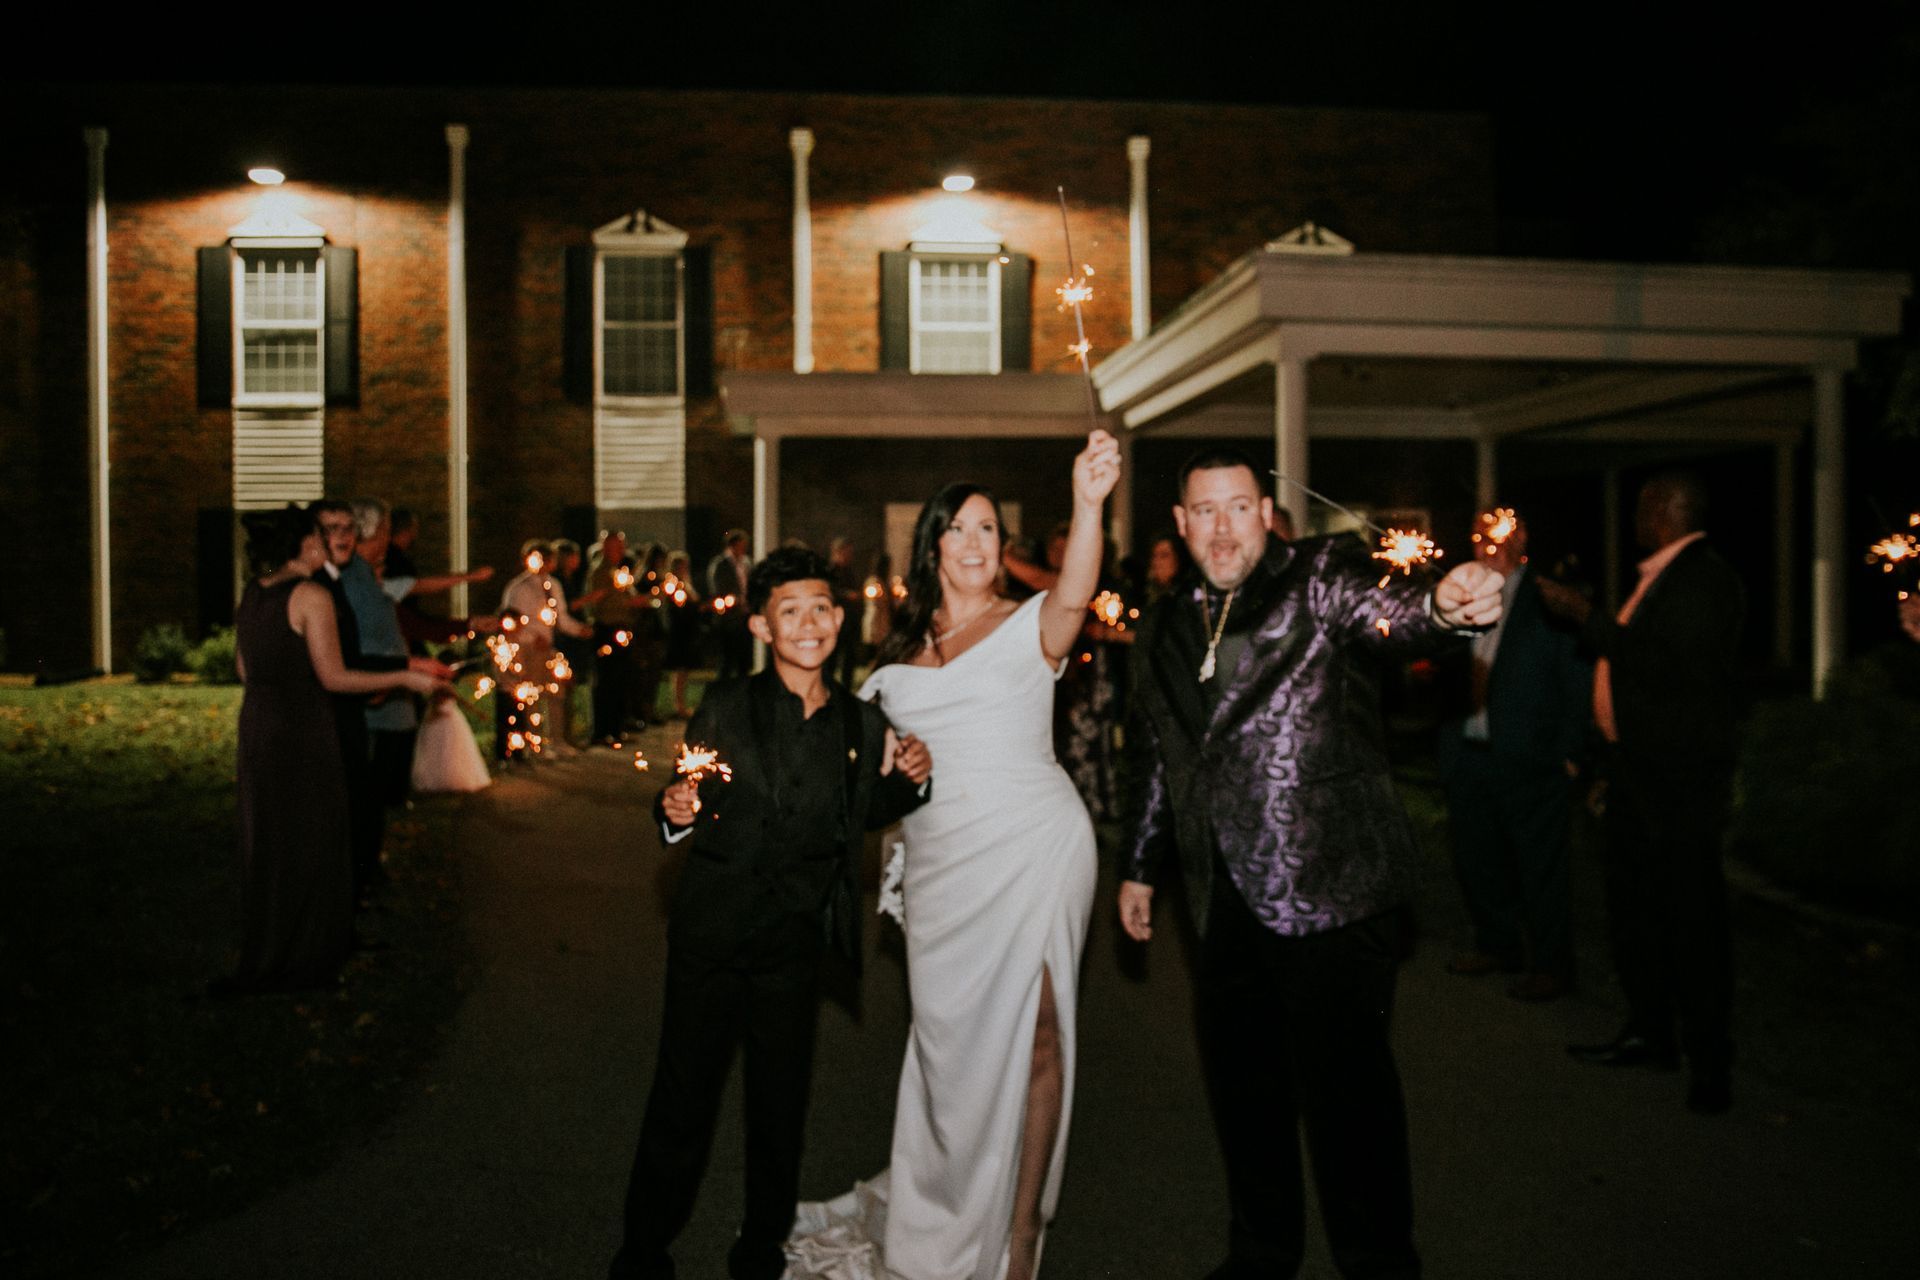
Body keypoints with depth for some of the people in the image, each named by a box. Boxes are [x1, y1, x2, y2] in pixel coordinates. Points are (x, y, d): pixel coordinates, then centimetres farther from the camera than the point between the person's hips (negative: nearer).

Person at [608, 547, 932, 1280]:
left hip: (797, 941, 3)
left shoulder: (861, 723, -1)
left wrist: (909, 779, -5)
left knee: (781, 1103, 15)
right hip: (713, 932, -2)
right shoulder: (727, 708, -9)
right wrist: (676, 812, -24)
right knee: (684, 1097, 6)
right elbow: (688, 816, -2)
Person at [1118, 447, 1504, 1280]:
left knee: (1345, 1089, -1)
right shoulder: (1165, 631, 13)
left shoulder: (1323, 574, -4)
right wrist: (1139, 866, 21)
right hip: (1229, 900, 6)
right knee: (1238, 1083, 17)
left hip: (1330, 890, -6)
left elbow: (1387, 617, -25)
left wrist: (1444, 606, -47)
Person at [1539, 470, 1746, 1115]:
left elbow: (1674, 666, -26)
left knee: (1691, 917, -2)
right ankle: (1649, 1032, 30)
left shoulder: (1706, 579, -16)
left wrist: (1591, 619, -21)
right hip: (1636, 772, 10)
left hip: (1679, 778, -10)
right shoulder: (1660, 577, 15)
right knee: (1632, 907, 17)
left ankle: (1710, 1061, 10)